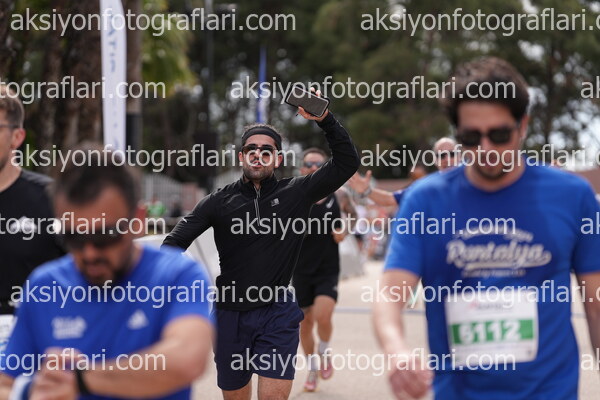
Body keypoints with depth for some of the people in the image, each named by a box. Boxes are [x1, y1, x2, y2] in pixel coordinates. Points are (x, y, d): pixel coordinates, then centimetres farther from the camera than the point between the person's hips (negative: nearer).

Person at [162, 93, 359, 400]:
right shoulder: (219, 201, 2)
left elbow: (346, 163, -5)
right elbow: (177, 240, 0)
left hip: (277, 315, -2)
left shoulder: (296, 193, 0)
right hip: (230, 314, 2)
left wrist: (325, 120, -14)